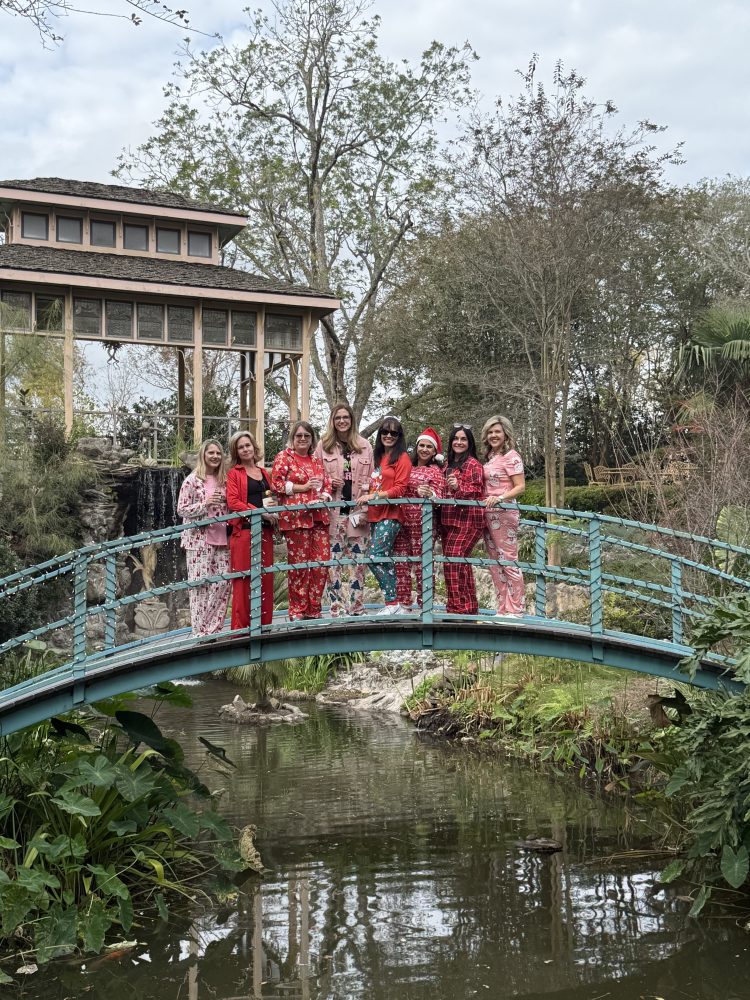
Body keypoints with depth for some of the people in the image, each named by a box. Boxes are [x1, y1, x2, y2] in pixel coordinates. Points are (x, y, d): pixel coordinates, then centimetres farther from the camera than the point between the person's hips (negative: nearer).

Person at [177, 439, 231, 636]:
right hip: (199, 539, -5)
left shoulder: (223, 481, 13)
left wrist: (226, 501, 2)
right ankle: (200, 632, 0)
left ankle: (214, 629, 9)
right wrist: (205, 504, -17)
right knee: (200, 583, -6)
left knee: (223, 583, -1)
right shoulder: (193, 480, -2)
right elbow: (181, 509, -5)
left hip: (221, 539, 5)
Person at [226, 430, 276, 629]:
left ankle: (264, 624, 11)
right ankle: (241, 627, -3)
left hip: (265, 531, 6)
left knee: (265, 578, 5)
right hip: (244, 530, -6)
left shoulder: (263, 473, 19)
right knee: (244, 580, -6)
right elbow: (233, 502, -10)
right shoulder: (234, 474, 2)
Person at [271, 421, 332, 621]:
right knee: (299, 564, -4)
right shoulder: (284, 457, 3)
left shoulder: (316, 460, 20)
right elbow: (276, 484, -7)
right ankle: (297, 611, 6)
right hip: (295, 516, -5)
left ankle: (313, 610, 12)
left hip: (318, 516, 5)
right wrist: (303, 487, -10)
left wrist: (324, 496, 0)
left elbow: (327, 484, 22)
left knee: (323, 561, 1)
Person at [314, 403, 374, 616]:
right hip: (332, 512, -1)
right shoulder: (323, 445, 7)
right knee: (333, 560, -3)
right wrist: (329, 483, -11)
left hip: (358, 511, 1)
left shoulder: (364, 446, 9)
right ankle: (337, 609, 1)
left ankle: (357, 608, 9)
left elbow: (372, 479, 9)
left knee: (358, 559, 2)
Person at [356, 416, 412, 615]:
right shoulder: (378, 457, 19)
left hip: (390, 515, -8)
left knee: (375, 557, -17)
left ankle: (392, 603, -12)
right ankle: (392, 605, 10)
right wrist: (366, 499, 7)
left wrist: (373, 496, -16)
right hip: (375, 514, 8)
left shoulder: (401, 458, -4)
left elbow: (399, 488, -11)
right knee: (385, 560, 7)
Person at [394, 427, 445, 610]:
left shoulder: (436, 471, 1)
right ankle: (403, 602, 9)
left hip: (423, 521, -5)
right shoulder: (408, 468, 17)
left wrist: (429, 494, -28)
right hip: (403, 519, 5)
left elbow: (439, 497, -9)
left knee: (421, 561, -5)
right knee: (401, 561, 3)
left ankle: (424, 603, 1)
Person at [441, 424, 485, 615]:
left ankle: (458, 607, -16)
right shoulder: (449, 464, 21)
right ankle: (469, 607, 16)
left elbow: (477, 490, -13)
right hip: (449, 520, 9)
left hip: (467, 519, -9)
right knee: (461, 563, 10)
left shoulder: (473, 464, -4)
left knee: (453, 559, -18)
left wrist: (459, 487, -27)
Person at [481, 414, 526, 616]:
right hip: (488, 514, 8)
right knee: (495, 564, 9)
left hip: (504, 513, -8)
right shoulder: (488, 456, 16)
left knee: (509, 561, -7)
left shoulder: (511, 456, -6)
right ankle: (503, 609, 13)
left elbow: (520, 487, -12)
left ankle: (516, 610, -4)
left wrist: (499, 498, -24)